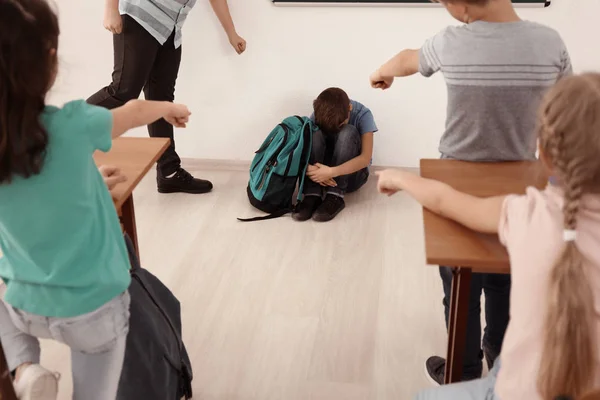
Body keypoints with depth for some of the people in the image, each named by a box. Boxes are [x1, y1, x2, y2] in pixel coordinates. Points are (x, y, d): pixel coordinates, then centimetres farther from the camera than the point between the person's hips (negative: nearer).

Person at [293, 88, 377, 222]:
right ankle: (312, 195, -30)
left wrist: (332, 172, -40)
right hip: (322, 169, 2)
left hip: (351, 173, -2)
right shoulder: (319, 114, -11)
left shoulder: (362, 114, -18)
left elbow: (366, 158, -26)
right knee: (315, 133, -26)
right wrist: (310, 168, -39)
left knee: (348, 132, -30)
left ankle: (335, 197, -31)